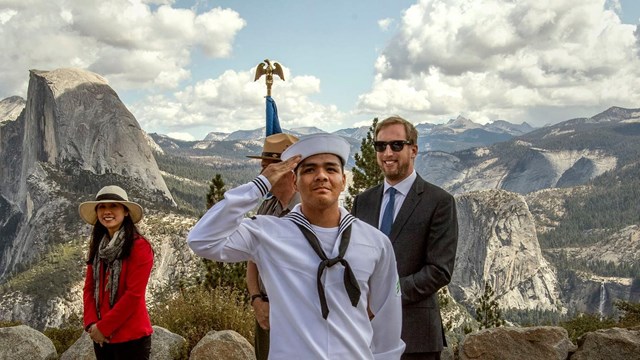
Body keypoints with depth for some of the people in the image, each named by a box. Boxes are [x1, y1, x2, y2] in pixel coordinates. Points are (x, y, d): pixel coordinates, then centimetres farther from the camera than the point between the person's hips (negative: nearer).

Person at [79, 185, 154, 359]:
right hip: (101, 337, 6)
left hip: (131, 337, -6)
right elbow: (89, 288, 8)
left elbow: (134, 294, -16)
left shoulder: (139, 247, -12)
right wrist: (91, 324, -7)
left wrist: (103, 327, -13)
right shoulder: (97, 247, 10)